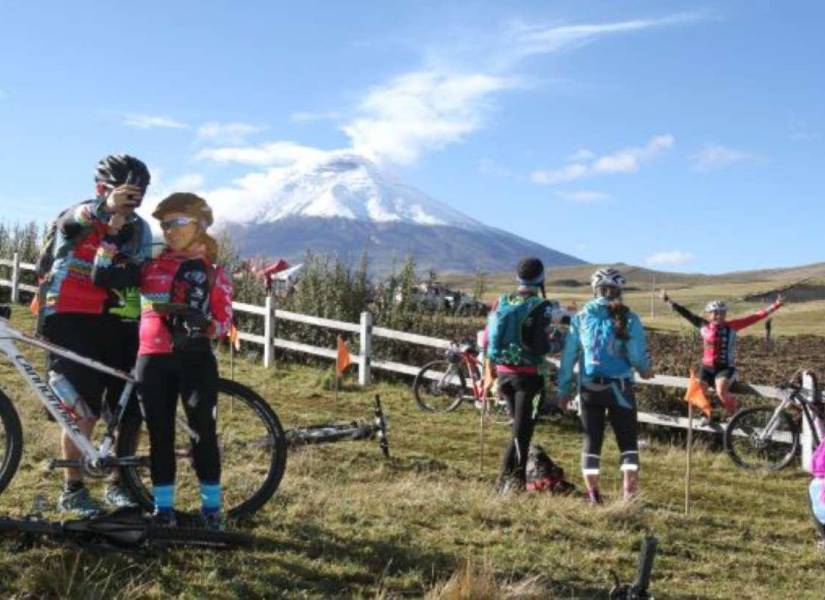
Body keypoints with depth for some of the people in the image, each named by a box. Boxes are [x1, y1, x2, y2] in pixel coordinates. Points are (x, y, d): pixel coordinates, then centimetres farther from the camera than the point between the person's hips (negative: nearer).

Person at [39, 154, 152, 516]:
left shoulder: (139, 229, 8)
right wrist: (107, 207, -54)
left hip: (116, 323, 5)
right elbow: (77, 219, -33)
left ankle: (118, 483, 20)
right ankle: (72, 491, 11)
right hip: (73, 322, -4)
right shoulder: (76, 218, -8)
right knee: (82, 412, -5)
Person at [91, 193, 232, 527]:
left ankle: (211, 504, 11)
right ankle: (163, 507, 16)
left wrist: (202, 326, -19)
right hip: (152, 361, 2)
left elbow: (224, 322, 2)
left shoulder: (213, 274, 6)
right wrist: (112, 233, -2)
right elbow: (102, 277, 3)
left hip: (195, 359, -2)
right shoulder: (150, 267, 11)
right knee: (160, 435, 6)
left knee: (203, 431, -1)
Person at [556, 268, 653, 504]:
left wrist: (563, 389, 8)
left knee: (592, 440, 12)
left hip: (589, 388, 2)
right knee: (628, 440, 8)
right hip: (619, 387, -2)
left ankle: (592, 494, 11)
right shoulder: (628, 318, -4)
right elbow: (637, 356, -8)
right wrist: (645, 371, 14)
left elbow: (568, 356, 2)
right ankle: (629, 491, 1)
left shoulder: (581, 317, 2)